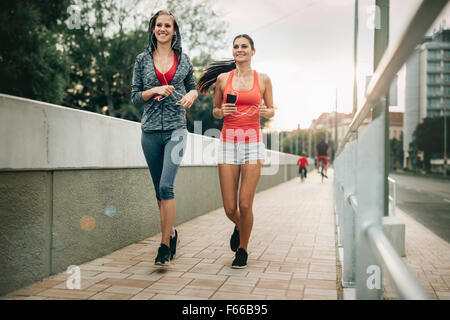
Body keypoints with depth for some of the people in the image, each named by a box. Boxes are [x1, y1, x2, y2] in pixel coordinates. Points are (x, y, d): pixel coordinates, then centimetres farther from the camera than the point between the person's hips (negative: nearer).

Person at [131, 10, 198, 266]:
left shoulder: (184, 60, 8)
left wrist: (192, 95, -4)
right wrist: (155, 91, -10)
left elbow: (193, 87, 19)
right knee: (159, 189, 9)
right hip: (151, 130, 2)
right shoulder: (143, 60, 8)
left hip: (176, 129, -2)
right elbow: (135, 97, 8)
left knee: (166, 185, -15)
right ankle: (171, 233, 27)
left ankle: (165, 245, -9)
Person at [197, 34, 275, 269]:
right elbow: (215, 111, 14)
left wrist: (266, 112, -8)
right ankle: (239, 227, 37)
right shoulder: (223, 78, 7)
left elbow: (271, 110, 14)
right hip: (228, 142, 1)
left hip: (253, 143, -1)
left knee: (245, 205, -6)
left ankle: (243, 249, 18)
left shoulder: (263, 79, 6)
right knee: (229, 208, 0)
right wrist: (221, 111, -8)